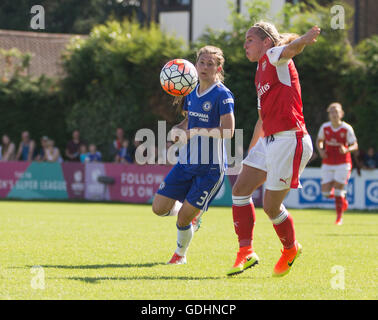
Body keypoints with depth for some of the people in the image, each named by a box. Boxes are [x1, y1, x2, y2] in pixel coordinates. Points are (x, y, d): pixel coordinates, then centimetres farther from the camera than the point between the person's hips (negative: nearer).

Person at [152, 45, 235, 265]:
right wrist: (177, 129, 0)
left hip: (212, 167, -7)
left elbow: (228, 130, -22)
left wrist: (196, 132, -24)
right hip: (187, 162, 7)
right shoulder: (192, 93, 9)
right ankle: (193, 214, 29)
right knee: (159, 208, 0)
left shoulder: (223, 95, -13)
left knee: (183, 218, -6)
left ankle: (180, 254, 21)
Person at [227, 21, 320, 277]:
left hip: (290, 141, -9)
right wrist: (250, 150, 35)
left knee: (271, 206, -3)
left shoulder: (274, 58, -5)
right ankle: (246, 252, 8)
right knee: (240, 190, 5)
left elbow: (291, 48, -31)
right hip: (269, 141, 10)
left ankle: (291, 249, 23)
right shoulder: (261, 74, 21)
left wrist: (304, 39, -54)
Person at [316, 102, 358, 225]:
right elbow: (319, 141, 13)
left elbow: (355, 146, -5)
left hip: (343, 163, -3)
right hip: (328, 163, 3)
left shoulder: (347, 129, -10)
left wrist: (347, 150, -26)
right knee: (326, 193, -2)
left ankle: (339, 217, 8)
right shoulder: (325, 127, -2)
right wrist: (320, 150, -7)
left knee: (338, 190, -9)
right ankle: (343, 200, 30)